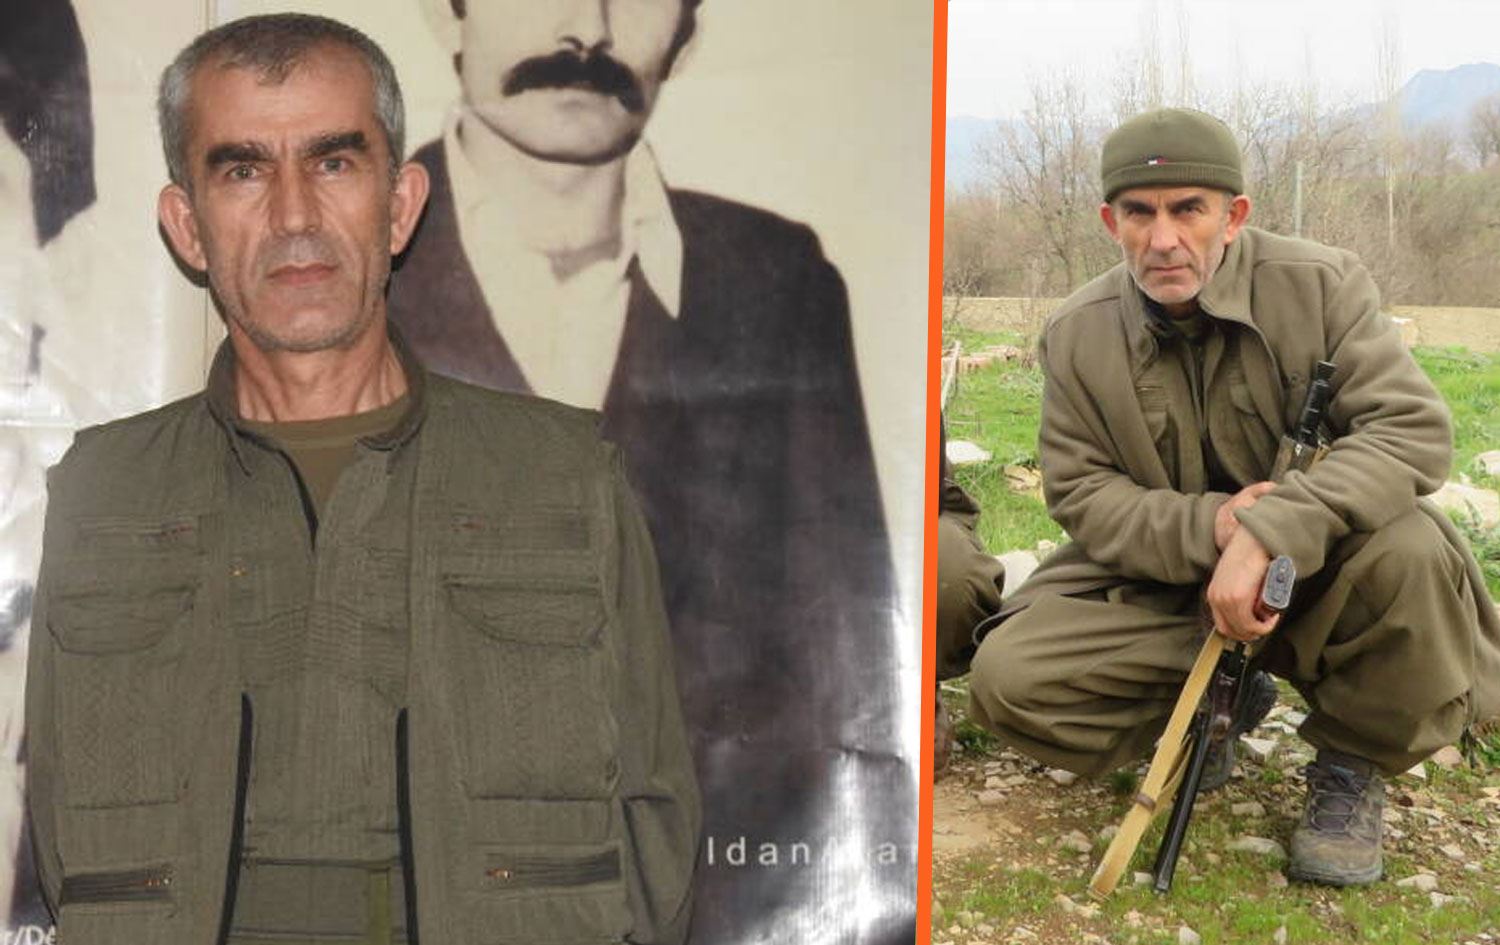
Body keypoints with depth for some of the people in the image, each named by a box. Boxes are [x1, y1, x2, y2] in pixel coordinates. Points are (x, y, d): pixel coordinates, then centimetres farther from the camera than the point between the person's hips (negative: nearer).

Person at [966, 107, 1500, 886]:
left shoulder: (1321, 285, -12)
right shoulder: (1076, 334, -6)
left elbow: (1414, 431, -21)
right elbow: (1081, 493, -5)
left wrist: (1266, 531, -36)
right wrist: (1211, 526, -25)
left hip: (1315, 572, -1)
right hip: (1161, 581, 2)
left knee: (1409, 550, -35)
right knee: (1006, 678, -20)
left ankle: (1350, 763, -5)